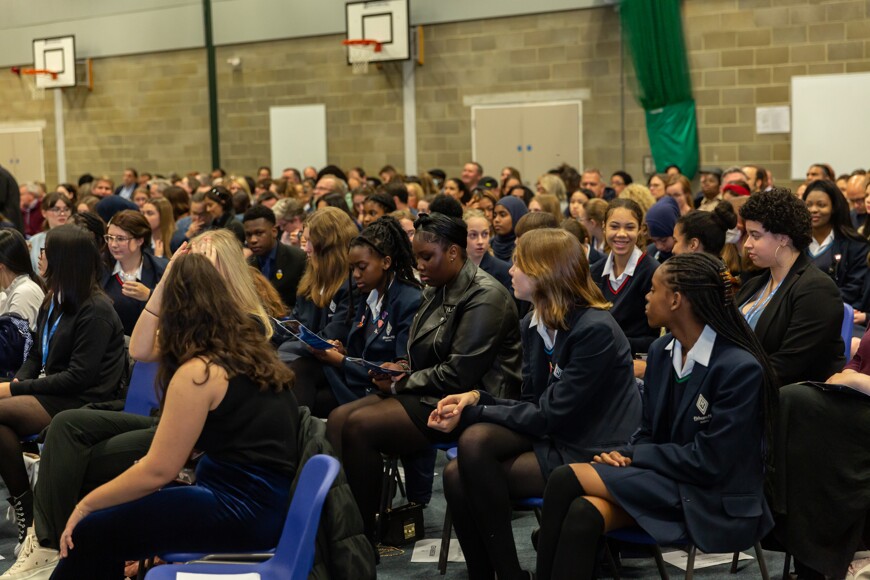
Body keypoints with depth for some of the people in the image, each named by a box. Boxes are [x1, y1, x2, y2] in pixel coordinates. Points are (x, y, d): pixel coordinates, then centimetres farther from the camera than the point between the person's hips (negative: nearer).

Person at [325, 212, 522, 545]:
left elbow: (459, 374, -21)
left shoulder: (485, 297, -15)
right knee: (339, 417, -9)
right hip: (430, 392, 10)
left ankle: (362, 537, -12)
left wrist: (401, 385, -12)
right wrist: (402, 369, 1)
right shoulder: (438, 291, 13)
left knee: (360, 426, -23)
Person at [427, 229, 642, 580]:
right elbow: (532, 403, 9)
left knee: (467, 477, -19)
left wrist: (473, 413, -17)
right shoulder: (533, 324, 5)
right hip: (551, 433, 8)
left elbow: (551, 415, -21)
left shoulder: (596, 330, -21)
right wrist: (476, 399, -9)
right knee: (475, 440, -18)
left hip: (591, 452, -8)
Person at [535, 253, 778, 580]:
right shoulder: (661, 352, 7)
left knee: (566, 479, -21)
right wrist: (624, 455, -7)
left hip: (711, 504, -6)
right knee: (582, 514, -27)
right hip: (662, 479, 6)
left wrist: (633, 455, -12)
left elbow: (709, 462, -18)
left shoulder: (741, 368, -17)